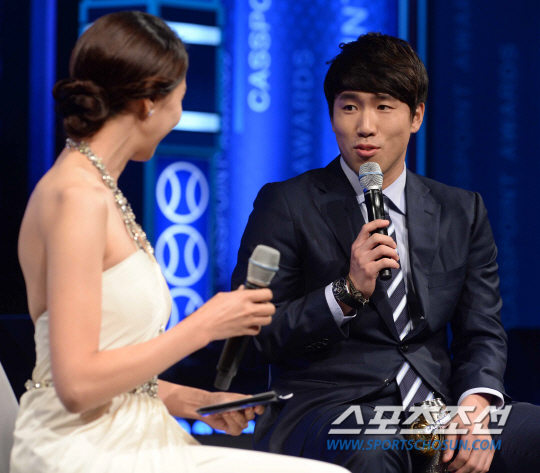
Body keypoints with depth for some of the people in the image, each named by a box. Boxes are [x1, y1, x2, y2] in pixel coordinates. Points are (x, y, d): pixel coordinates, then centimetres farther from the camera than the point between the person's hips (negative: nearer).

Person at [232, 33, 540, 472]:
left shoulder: (462, 212, 16)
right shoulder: (286, 205, 5)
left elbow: (482, 332, 11)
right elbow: (254, 336, -1)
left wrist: (476, 403, -11)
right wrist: (347, 292, -15)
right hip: (328, 407, -4)